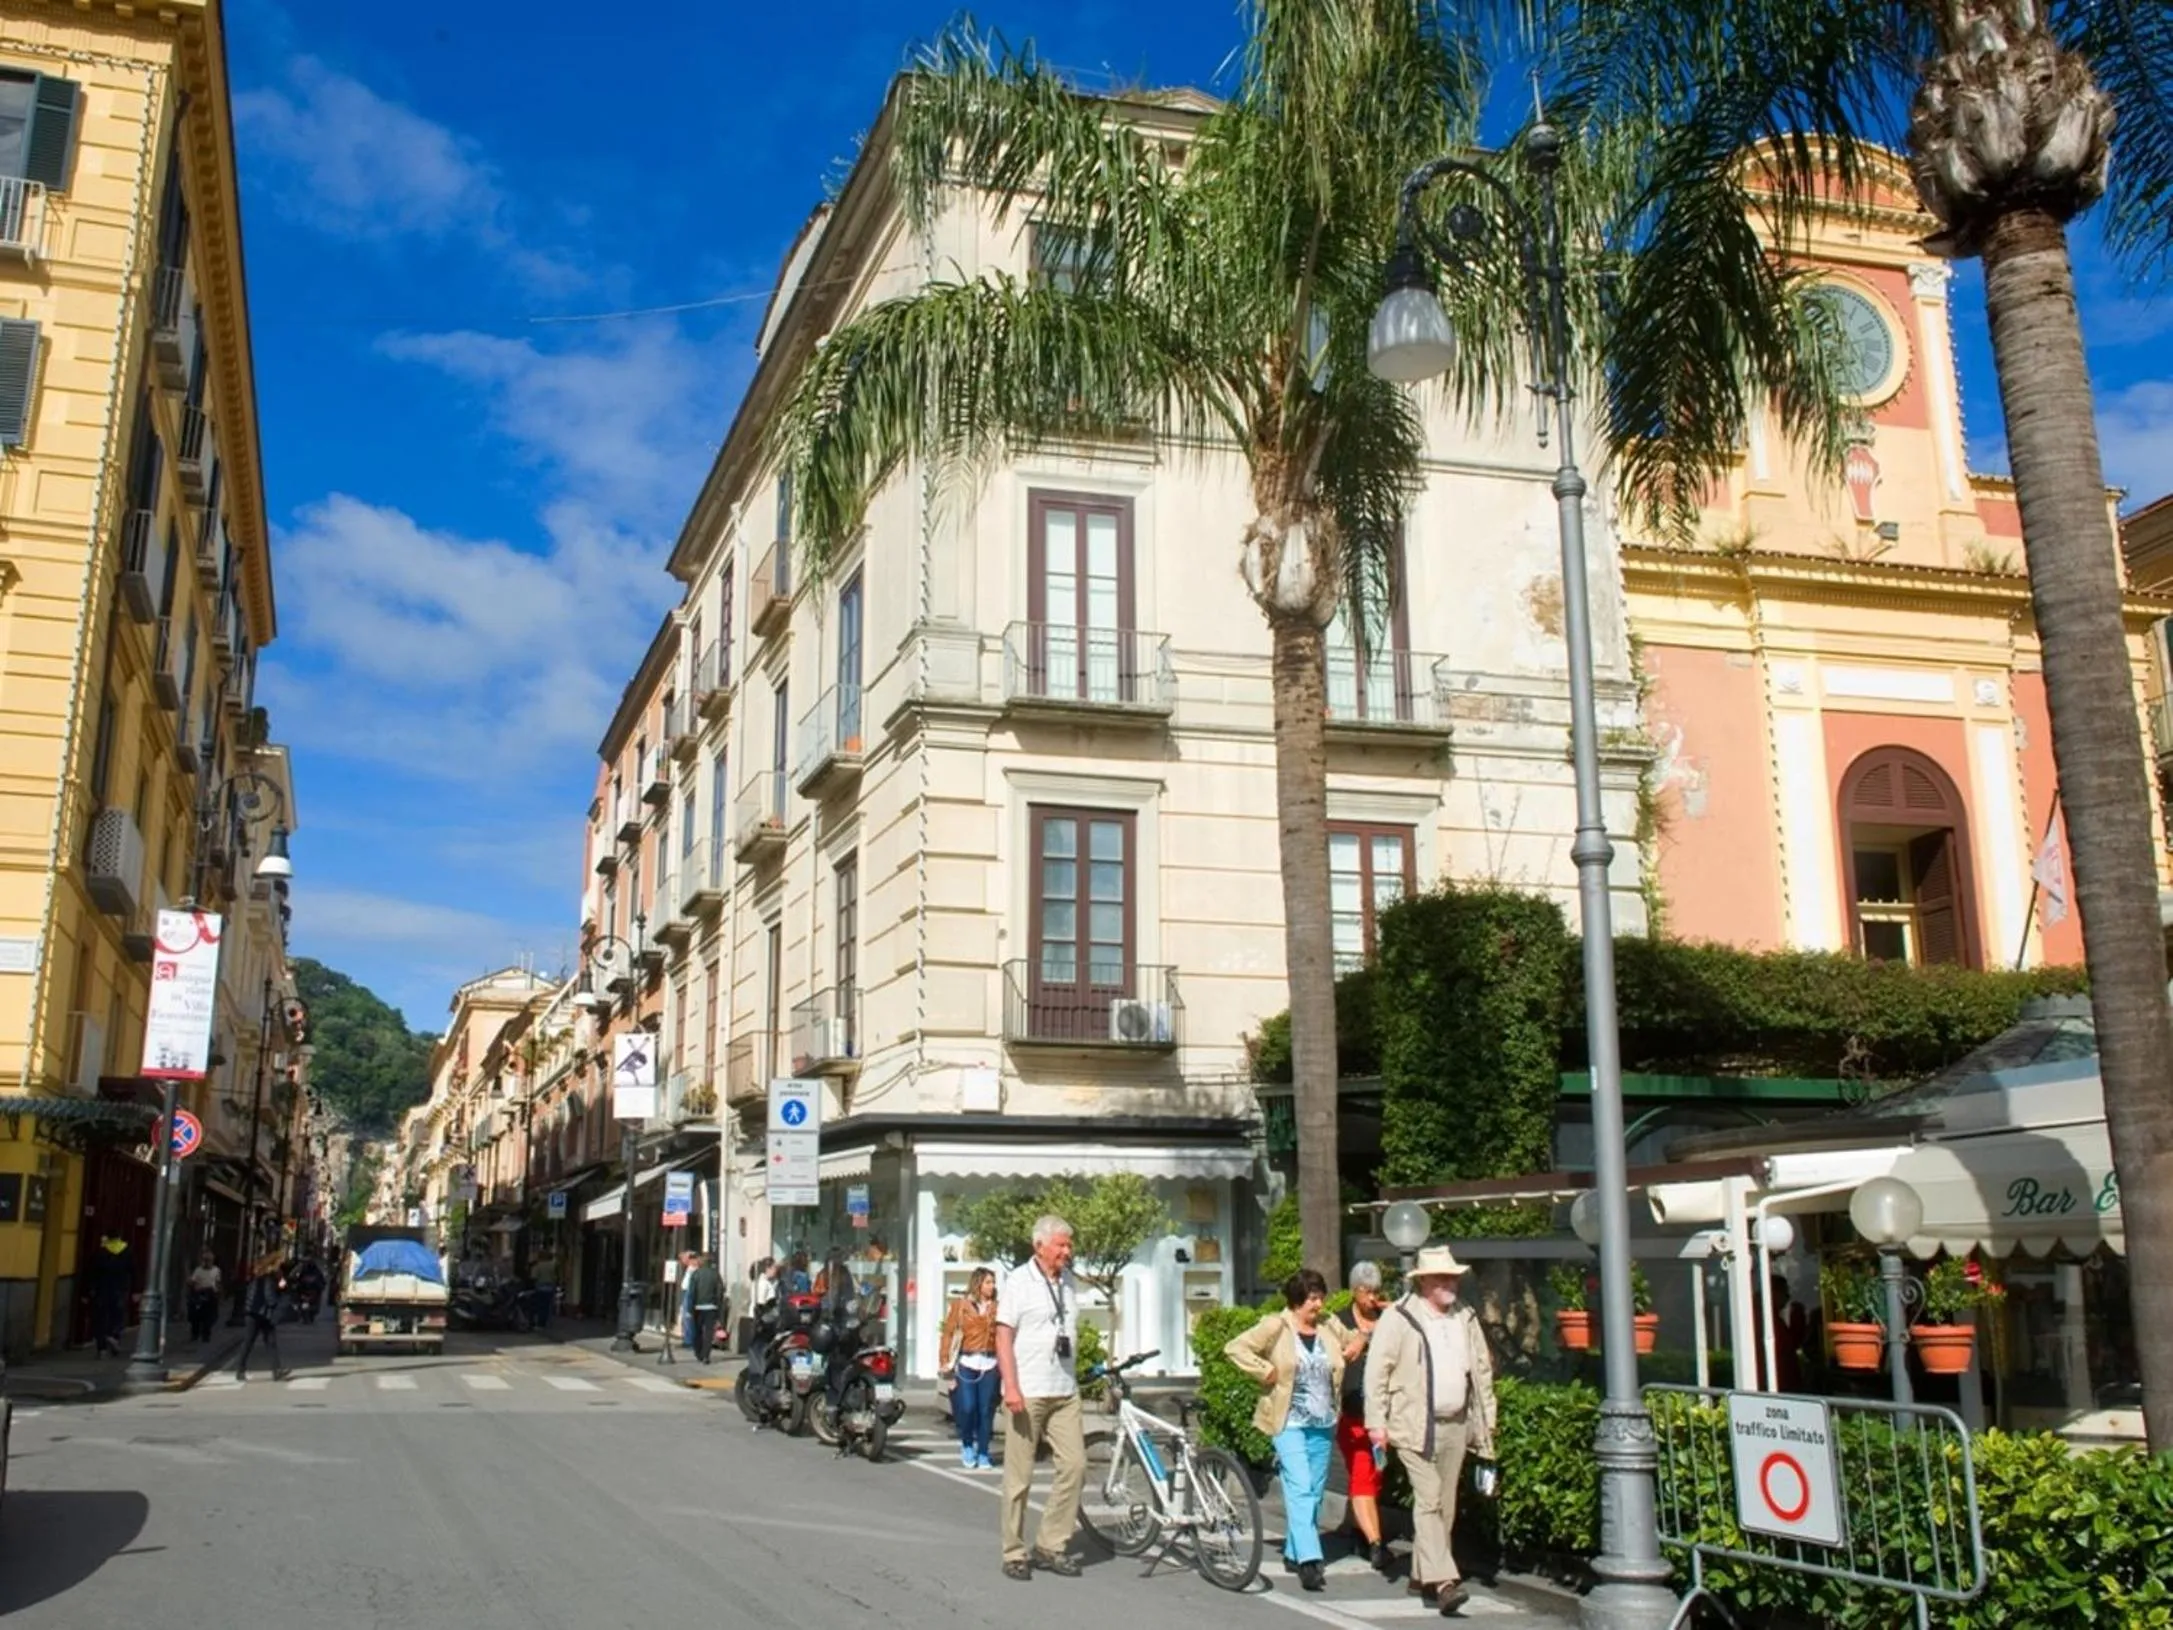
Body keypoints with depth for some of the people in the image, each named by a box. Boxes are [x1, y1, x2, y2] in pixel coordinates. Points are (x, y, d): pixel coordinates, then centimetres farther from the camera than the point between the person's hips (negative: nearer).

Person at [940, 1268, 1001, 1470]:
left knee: (986, 1410, 3)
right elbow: (948, 1334, 3)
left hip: (990, 1364, 2)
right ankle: (967, 1445, 18)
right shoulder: (961, 1305, 5)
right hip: (966, 1363, -2)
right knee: (967, 1407, -8)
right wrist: (946, 1363, -2)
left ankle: (982, 1454, 16)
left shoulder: (996, 1308, 10)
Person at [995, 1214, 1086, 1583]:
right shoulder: (1019, 1282, -6)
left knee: (1074, 1465, -1)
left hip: (1064, 1391, 6)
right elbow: (1003, 1336, -9)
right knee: (1019, 1476, 0)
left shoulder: (1070, 1283, 12)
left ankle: (1051, 1545, 10)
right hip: (1027, 1392, -6)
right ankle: (1015, 1553, 10)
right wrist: (1011, 1387, -17)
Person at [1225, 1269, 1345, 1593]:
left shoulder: (1330, 1330, 8)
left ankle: (1293, 1553, 26)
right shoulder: (1275, 1327, -7)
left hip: (1323, 1424, 6)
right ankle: (1309, 1560, -19)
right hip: (1288, 1423, -6)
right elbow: (1235, 1348, -11)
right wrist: (1266, 1371, -16)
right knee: (1300, 1490, -14)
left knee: (1315, 1493, 11)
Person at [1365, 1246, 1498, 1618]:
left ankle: (1422, 1576, 22)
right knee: (1428, 1502, -13)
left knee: (1445, 1506, 10)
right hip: (1415, 1426, -6)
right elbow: (1377, 1371, -7)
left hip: (1456, 1426, 6)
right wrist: (1376, 1421, -10)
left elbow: (1482, 1370, 18)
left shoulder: (1465, 1318, 11)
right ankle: (1442, 1581, -18)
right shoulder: (1398, 1318, -7)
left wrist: (1487, 1419, 14)